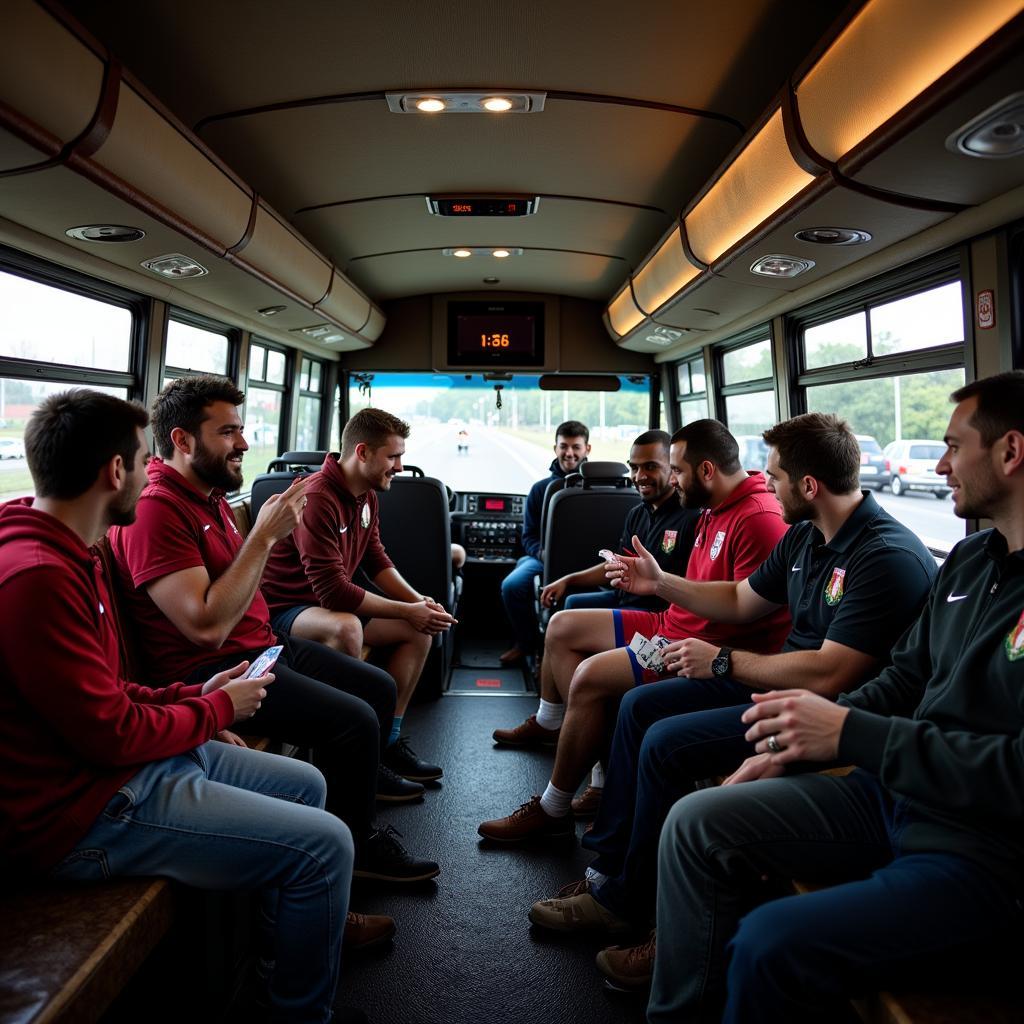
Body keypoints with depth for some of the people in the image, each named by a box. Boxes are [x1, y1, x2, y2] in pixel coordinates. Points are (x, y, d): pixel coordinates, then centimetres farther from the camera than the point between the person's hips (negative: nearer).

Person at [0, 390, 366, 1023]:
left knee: (306, 785, 17)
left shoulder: (66, 553, 9)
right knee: (325, 843, -14)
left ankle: (288, 936, 38)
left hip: (126, 759, 11)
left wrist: (195, 695, 4)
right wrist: (219, 709, -8)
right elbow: (111, 733, -23)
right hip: (86, 812, -11)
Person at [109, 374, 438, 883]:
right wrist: (263, 536, -23)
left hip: (258, 644, 10)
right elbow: (207, 626, -27)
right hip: (209, 669, -10)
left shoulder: (209, 496, 12)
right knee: (355, 720, -21)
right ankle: (356, 846, 3)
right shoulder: (154, 508, -19)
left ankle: (361, 780, 34)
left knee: (379, 687, 11)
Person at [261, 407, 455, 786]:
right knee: (346, 628, -40)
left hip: (333, 604, 10)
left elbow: (376, 560, 12)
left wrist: (417, 600, -5)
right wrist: (407, 611, -22)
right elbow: (333, 591, -30)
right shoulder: (317, 499, -27)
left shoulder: (366, 496, 4)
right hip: (284, 609, -9)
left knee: (420, 629, 1)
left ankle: (388, 739, 7)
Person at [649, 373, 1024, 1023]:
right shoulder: (970, 560, 9)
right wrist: (799, 745, 4)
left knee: (769, 945, -28)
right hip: (895, 794, 9)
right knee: (696, 824, -2)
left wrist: (851, 734, -24)